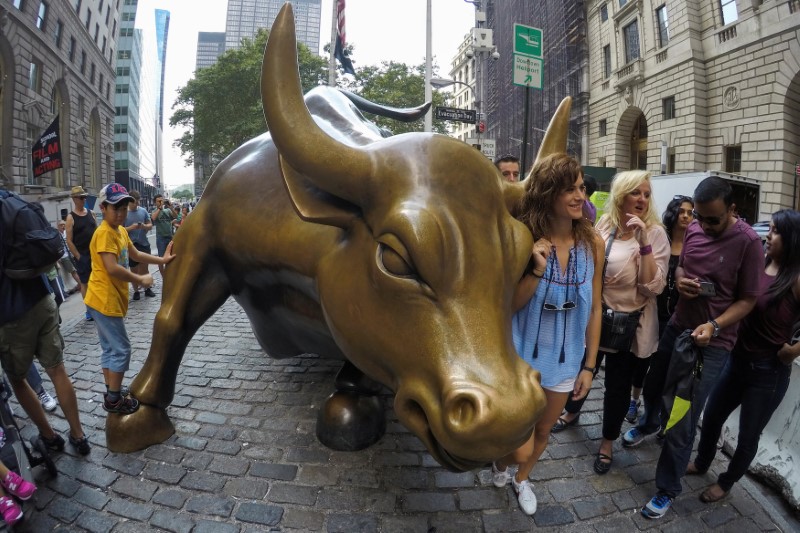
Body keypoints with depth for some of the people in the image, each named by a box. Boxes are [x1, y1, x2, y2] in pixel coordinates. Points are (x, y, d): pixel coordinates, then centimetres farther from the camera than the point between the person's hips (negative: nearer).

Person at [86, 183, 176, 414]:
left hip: (111, 299, 10)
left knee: (110, 349, 17)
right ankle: (114, 399, 10)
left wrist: (162, 260, 12)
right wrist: (141, 280, -16)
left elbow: (135, 255, 21)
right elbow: (113, 269, -27)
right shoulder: (104, 233, -19)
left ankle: (111, 395, 28)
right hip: (105, 300, -10)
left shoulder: (121, 230, 9)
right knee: (121, 350, -2)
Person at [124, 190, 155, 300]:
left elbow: (150, 225, 8)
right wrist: (131, 228, -23)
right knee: (134, 269, 9)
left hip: (144, 243, 2)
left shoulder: (143, 210, 3)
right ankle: (136, 291, 19)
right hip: (131, 245, -2)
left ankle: (147, 288, 22)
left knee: (144, 268, 10)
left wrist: (144, 226, -14)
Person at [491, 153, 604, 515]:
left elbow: (594, 309, 0)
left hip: (565, 360, 4)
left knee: (543, 431, 23)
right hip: (523, 356, -3)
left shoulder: (592, 243, -8)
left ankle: (521, 479, 54)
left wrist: (589, 365, 2)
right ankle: (502, 461, 40)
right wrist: (536, 271, -28)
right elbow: (508, 306, -13)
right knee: (521, 450, 1)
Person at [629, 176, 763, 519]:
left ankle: (667, 490, 19)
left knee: (682, 423, 0)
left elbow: (748, 299, -13)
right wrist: (680, 280, -10)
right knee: (652, 388, 24)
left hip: (713, 343, -5)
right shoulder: (693, 230, -2)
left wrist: (713, 326, -26)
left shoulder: (748, 242, -18)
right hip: (677, 326, 6)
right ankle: (648, 424, 59)